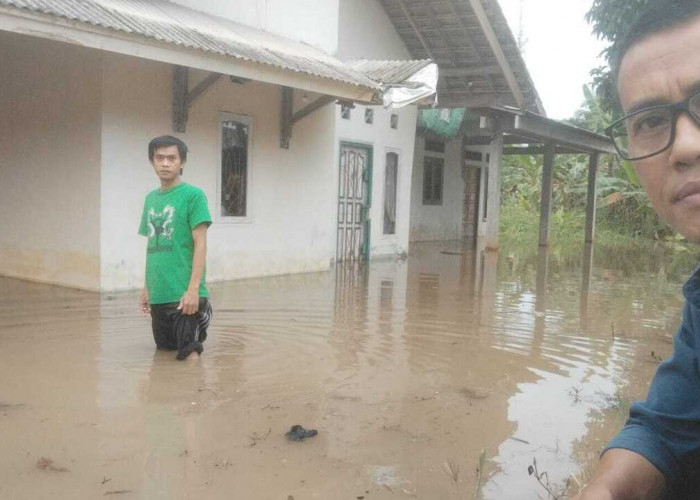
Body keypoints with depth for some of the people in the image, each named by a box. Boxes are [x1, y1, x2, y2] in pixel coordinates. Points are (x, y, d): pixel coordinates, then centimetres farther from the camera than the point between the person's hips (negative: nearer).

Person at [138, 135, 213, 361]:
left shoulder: (193, 195, -6)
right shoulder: (151, 198, 12)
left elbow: (200, 244, -10)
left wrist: (193, 289, -17)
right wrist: (146, 288, 16)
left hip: (183, 294, -7)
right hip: (158, 295, 7)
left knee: (189, 354, -5)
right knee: (164, 351, 18)